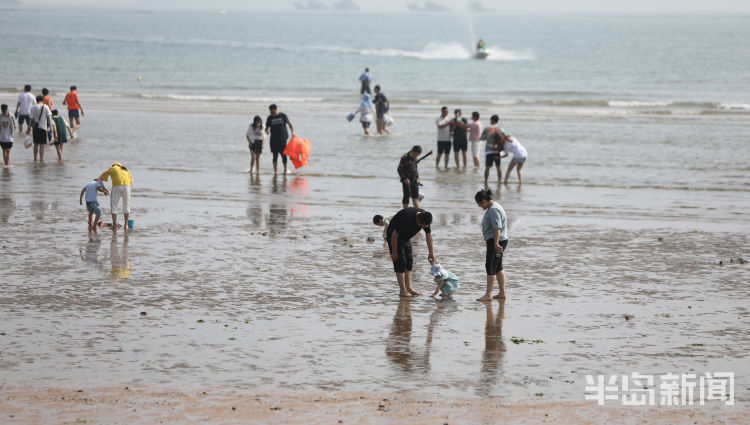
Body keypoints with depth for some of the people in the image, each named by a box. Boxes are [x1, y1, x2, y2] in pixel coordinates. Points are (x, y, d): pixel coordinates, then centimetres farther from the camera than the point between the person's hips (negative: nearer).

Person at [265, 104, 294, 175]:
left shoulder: (283, 116, 0)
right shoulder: (270, 118, 4)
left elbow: (289, 124, 9)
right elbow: (267, 127, 7)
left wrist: (293, 133, 1)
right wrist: (267, 131, -17)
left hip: (282, 138, -1)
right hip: (274, 139, 1)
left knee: (283, 154, 0)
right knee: (275, 155, -1)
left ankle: (285, 169, 13)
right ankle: (275, 171, 1)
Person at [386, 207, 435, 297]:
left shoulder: (425, 218, -15)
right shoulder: (407, 218, -38)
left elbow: (428, 235, 0)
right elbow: (394, 235, -29)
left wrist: (431, 253, 3)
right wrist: (394, 252, -21)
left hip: (406, 238, 8)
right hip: (394, 237, -8)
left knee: (409, 262, 4)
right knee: (400, 263, -12)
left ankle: (409, 288, 9)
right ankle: (402, 291, -12)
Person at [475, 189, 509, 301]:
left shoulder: (493, 210, -18)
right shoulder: (492, 207, 15)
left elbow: (497, 228, -27)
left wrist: (496, 243, -32)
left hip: (495, 241, -11)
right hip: (494, 241, 11)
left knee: (490, 267, -8)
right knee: (498, 267, 14)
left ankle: (488, 294, -7)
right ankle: (502, 293, 18)